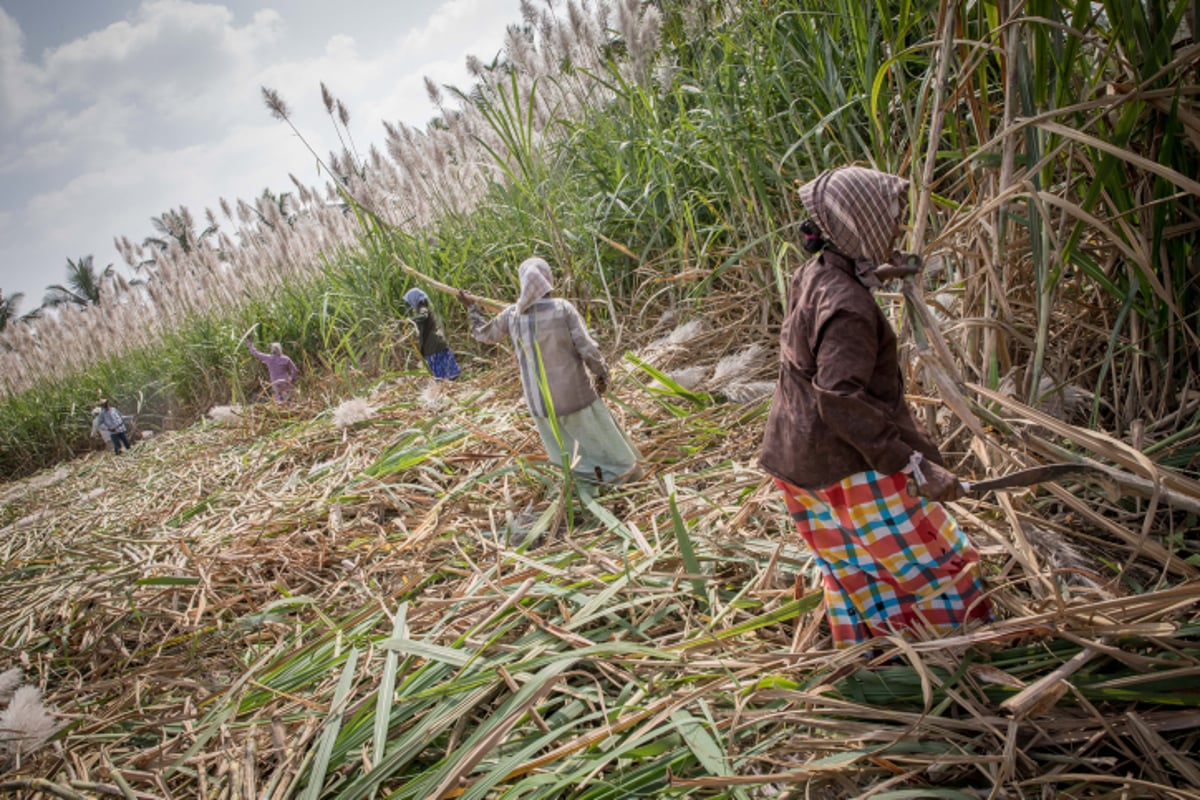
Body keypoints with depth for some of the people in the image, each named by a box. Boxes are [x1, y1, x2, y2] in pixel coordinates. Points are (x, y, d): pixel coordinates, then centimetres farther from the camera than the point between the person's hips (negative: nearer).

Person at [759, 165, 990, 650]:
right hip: (850, 468, -10)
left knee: (851, 569, 23)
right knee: (935, 563, 7)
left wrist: (871, 277, 33)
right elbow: (842, 401, -32)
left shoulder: (812, 277, 3)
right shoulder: (848, 306, -26)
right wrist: (916, 465, -31)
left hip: (800, 462, 10)